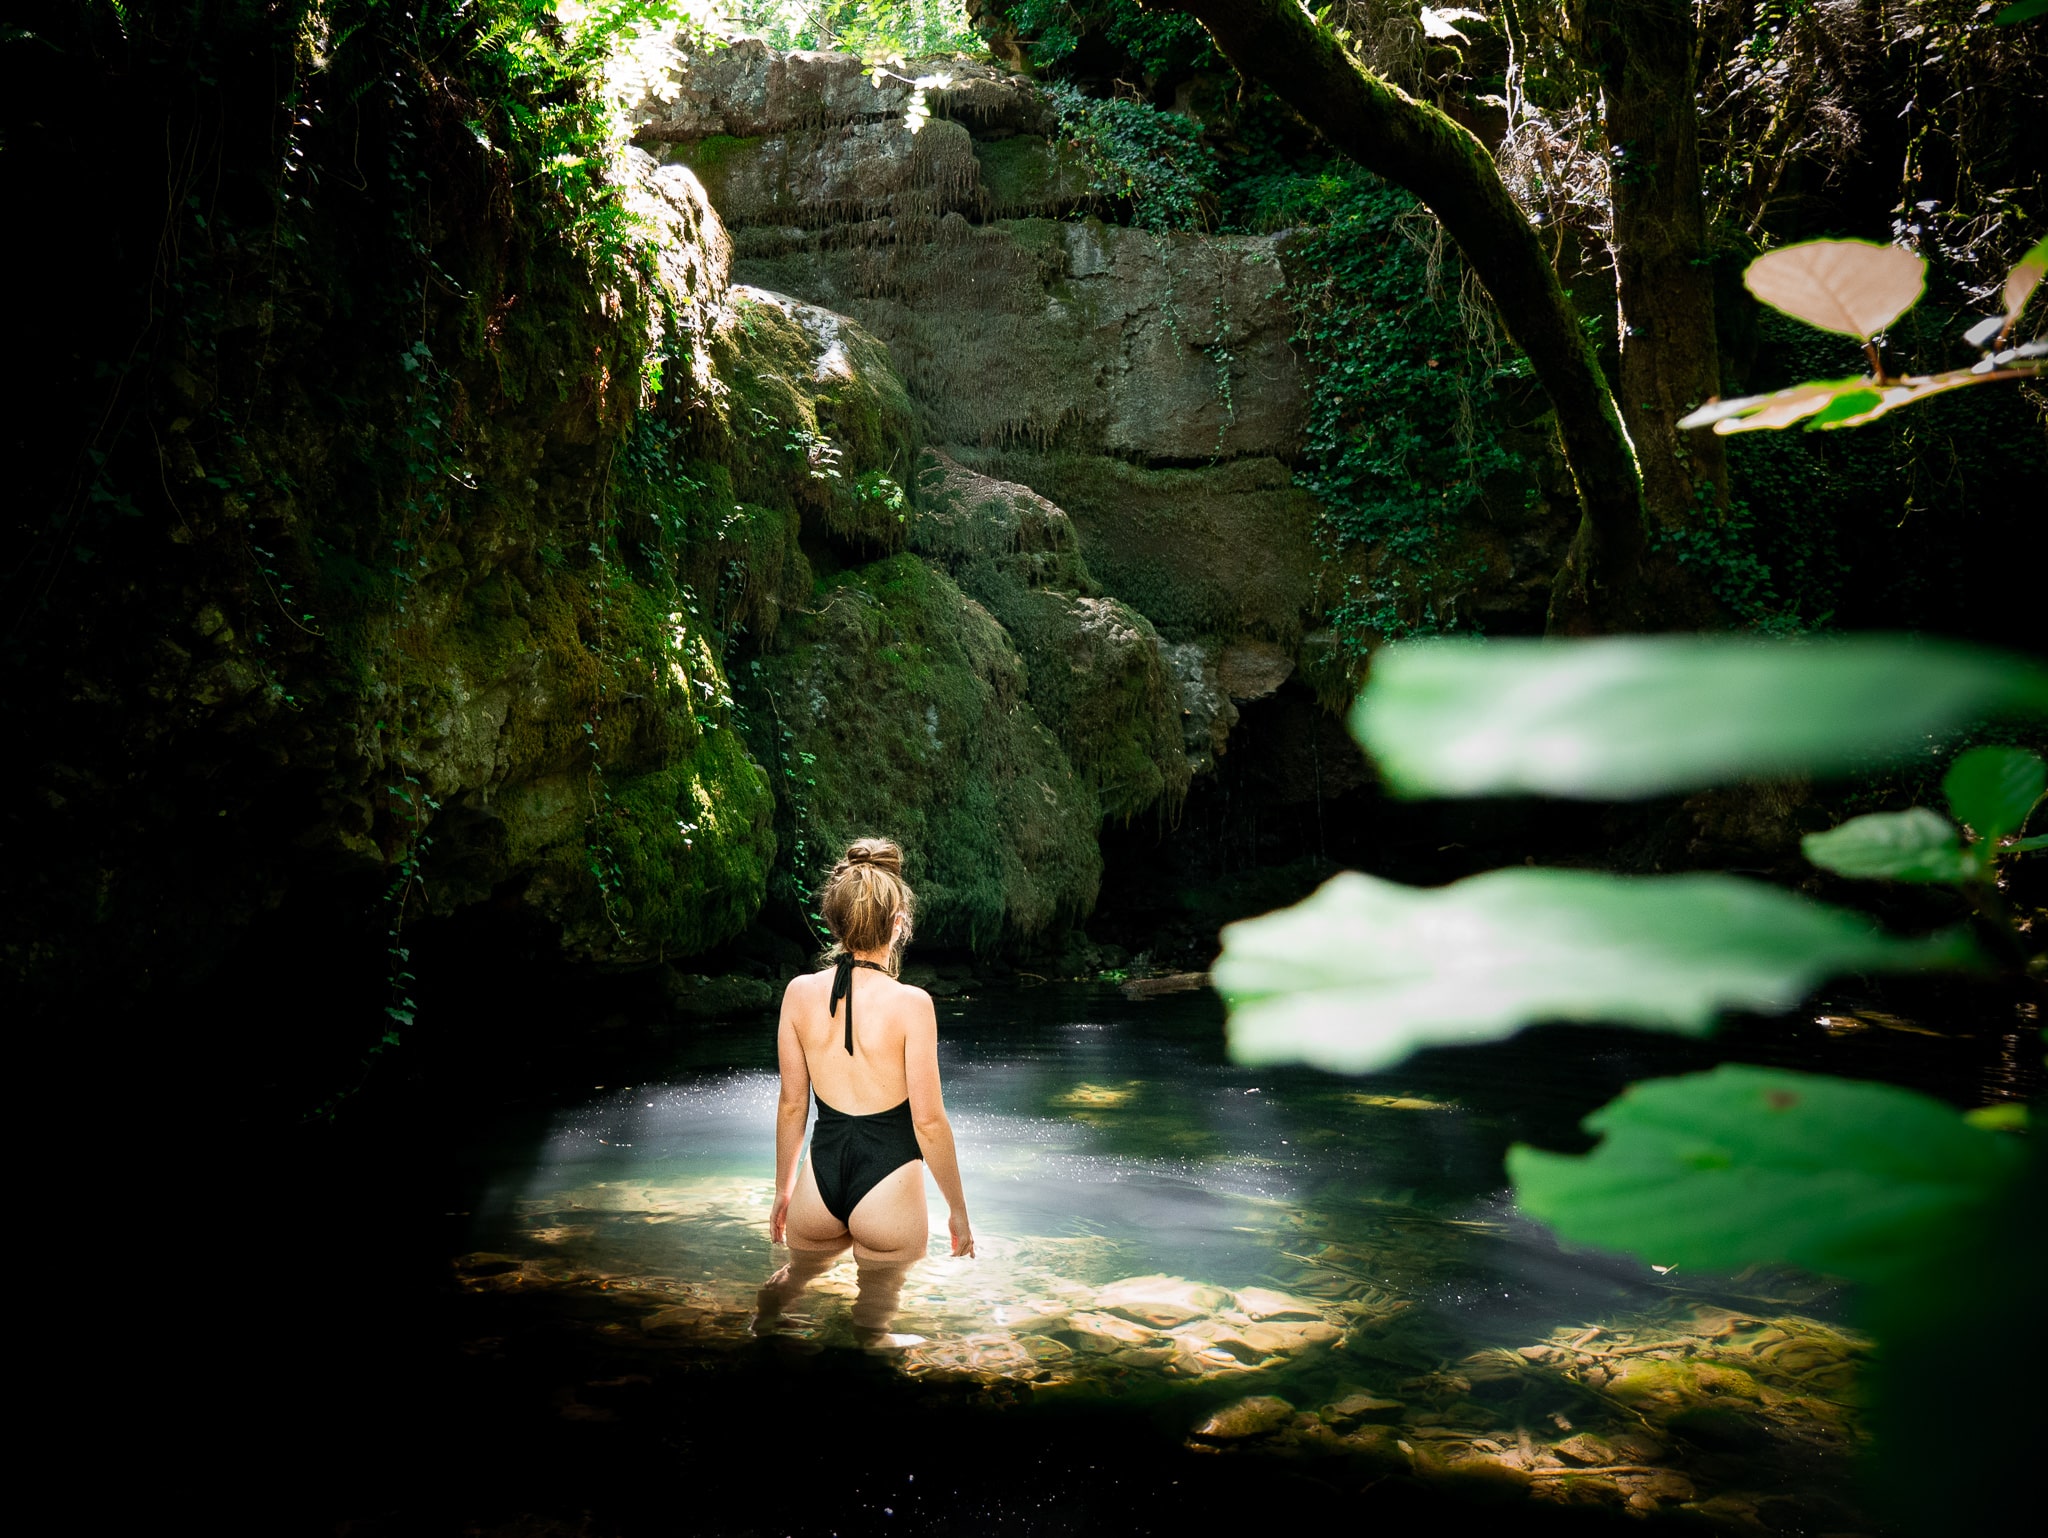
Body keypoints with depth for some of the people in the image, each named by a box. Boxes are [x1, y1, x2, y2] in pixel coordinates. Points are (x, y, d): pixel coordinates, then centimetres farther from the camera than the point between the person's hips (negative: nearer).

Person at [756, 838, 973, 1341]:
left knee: (793, 1280, 33)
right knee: (873, 1323, 18)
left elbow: (791, 1105, 4)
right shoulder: (910, 1003, -16)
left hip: (821, 1176, 4)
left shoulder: (799, 993, -4)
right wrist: (958, 1209, 0)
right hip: (889, 1181, -3)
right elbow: (928, 1121, -12)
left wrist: (783, 1190, 18)